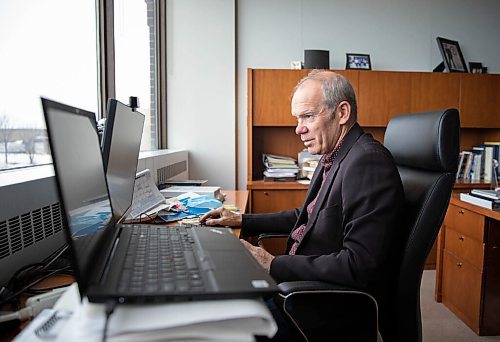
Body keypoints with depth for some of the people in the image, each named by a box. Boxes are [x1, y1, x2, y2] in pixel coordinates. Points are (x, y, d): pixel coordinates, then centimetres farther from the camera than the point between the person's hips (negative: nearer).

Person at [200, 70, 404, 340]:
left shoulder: (368, 163, -23)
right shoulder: (333, 157, 8)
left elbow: (359, 265, -28)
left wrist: (274, 265, -23)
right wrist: (243, 221, 13)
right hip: (303, 278, 9)